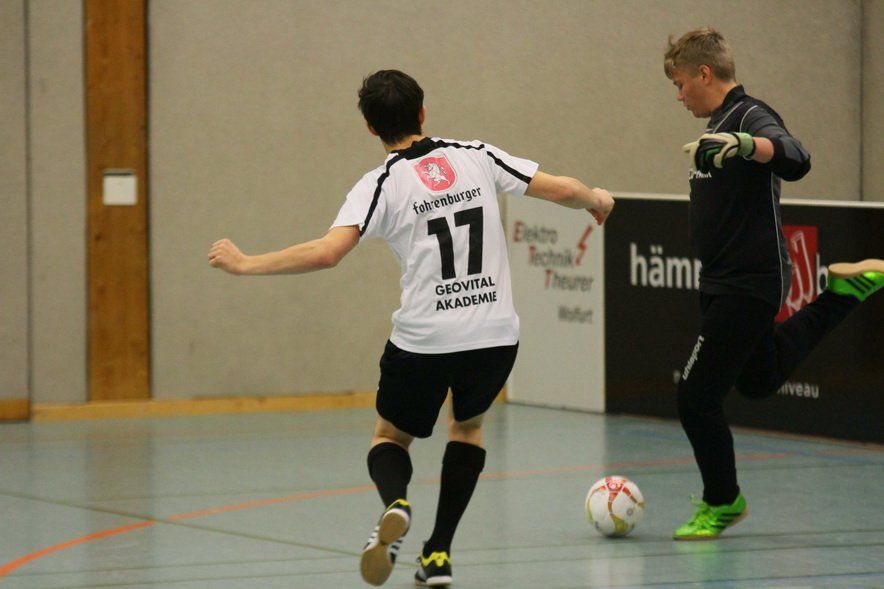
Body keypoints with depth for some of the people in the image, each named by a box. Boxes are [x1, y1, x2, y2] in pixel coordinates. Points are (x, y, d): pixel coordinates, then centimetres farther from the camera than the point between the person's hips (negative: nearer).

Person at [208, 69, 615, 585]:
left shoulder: (380, 185, -5)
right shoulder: (477, 157, 4)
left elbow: (326, 253, -18)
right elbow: (562, 190, 5)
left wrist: (245, 264, -8)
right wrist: (597, 200, 28)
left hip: (424, 340, -3)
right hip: (496, 332, 3)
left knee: (391, 438, 19)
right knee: (468, 426, 30)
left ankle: (396, 504, -16)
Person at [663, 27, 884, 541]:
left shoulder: (751, 117, -16)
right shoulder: (721, 123, 13)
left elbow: (795, 159, -37)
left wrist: (742, 143, -54)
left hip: (749, 286, -10)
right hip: (724, 282, 10)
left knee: (698, 397, -7)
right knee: (759, 381, 28)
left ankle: (721, 503, 11)